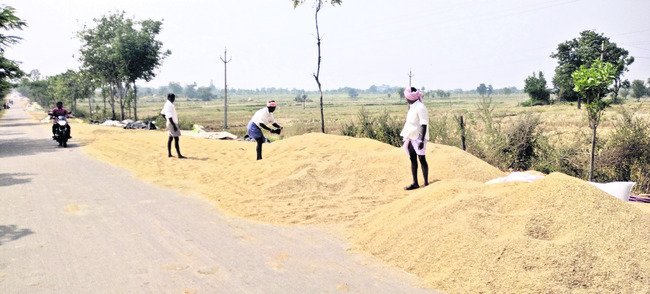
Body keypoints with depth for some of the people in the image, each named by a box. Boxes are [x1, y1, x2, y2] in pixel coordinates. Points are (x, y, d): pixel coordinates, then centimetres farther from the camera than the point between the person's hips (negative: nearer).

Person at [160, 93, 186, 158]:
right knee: (176, 139, -9)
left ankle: (169, 154, 16)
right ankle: (179, 155, -9)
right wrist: (174, 125, -25)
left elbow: (162, 113, 24)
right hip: (172, 123, -11)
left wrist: (167, 120, 25)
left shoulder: (167, 104, 14)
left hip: (170, 123, 11)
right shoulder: (169, 105, -18)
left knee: (170, 138, 12)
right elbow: (169, 116, -24)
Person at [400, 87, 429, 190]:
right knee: (412, 159, 11)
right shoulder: (412, 107, 12)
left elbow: (424, 125, -19)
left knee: (421, 159, -3)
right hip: (411, 137, 9)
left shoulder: (420, 108, -16)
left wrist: (422, 140, -22)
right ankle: (415, 183, 18)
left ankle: (426, 183, 6)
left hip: (418, 137, -9)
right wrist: (407, 137, 18)